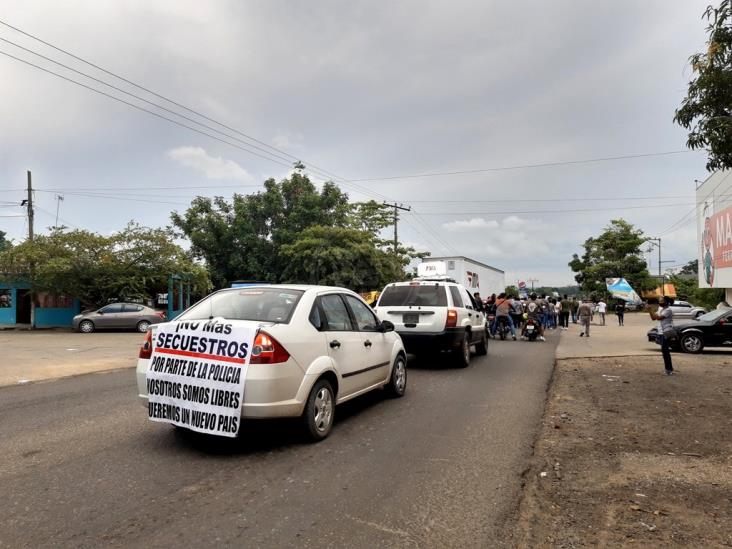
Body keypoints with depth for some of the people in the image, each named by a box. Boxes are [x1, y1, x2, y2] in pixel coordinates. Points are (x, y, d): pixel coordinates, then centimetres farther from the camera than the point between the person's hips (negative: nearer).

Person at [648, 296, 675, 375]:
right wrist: (650, 311, -2)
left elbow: (658, 317, -23)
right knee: (665, 351, 13)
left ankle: (669, 369, -6)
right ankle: (669, 368, 22)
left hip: (667, 333, -9)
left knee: (665, 350, -10)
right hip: (662, 332, 9)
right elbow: (653, 318, 12)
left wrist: (651, 311, -16)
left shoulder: (668, 310, -13)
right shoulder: (660, 309, 14)